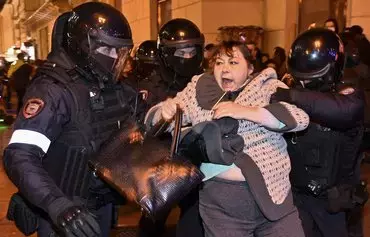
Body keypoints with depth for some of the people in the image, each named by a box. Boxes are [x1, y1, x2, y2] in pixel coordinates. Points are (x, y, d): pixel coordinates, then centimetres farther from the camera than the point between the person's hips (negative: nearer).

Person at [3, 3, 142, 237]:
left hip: (103, 205, 7)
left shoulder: (113, 87, 2)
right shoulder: (53, 89, -21)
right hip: (64, 214, -7)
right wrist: (58, 205, -41)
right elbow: (19, 156, -29)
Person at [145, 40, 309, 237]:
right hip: (219, 202, 1)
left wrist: (246, 111, -22)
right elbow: (154, 120, 7)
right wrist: (164, 111, -17)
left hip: (273, 194, 0)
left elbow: (300, 118, -13)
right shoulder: (198, 91, 5)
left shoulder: (269, 87, 2)